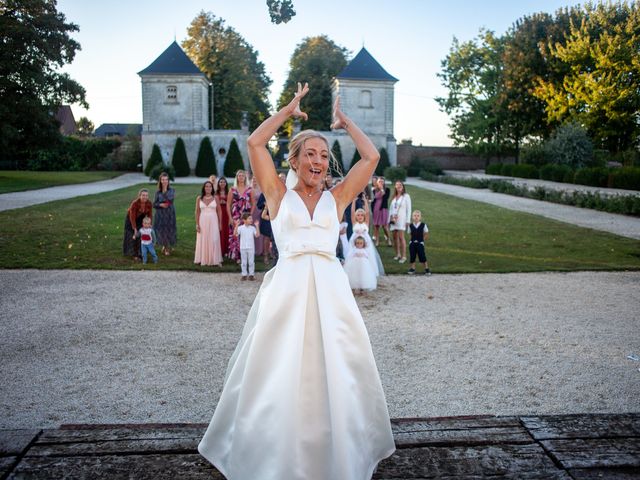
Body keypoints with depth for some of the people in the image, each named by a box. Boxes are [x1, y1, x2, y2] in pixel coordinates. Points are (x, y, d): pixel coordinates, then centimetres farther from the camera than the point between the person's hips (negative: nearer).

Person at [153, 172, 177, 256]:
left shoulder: (171, 190, -2)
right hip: (160, 214, 2)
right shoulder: (158, 192, 3)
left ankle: (168, 248, 21)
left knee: (169, 230, 1)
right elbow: (154, 204, 3)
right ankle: (164, 246, 29)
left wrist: (165, 190, -17)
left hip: (170, 214, -2)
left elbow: (170, 199, -21)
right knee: (161, 230, 5)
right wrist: (160, 205, -15)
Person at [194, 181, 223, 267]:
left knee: (214, 240, -3)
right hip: (203, 222, 1)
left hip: (213, 222, -1)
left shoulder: (215, 198, 3)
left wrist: (220, 223, 3)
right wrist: (197, 224, -1)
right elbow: (197, 212, 4)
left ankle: (216, 260, 2)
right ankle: (203, 260, 13)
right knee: (203, 240, 4)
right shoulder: (199, 198, 3)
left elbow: (219, 211, 5)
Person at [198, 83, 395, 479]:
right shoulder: (279, 194, 9)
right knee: (279, 376, 4)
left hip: (331, 289, 2)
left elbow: (372, 157, 8)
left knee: (335, 375, 7)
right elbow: (255, 143, 2)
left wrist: (343, 120, 18)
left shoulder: (337, 198, 12)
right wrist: (290, 110, 11)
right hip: (286, 288, -1)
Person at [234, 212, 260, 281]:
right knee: (243, 262, 8)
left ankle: (251, 274, 15)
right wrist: (236, 225, -26)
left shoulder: (252, 228, -2)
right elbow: (235, 234, -17)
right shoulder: (240, 228, -5)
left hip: (251, 247, 1)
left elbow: (257, 235, -11)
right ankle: (244, 275, 17)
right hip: (243, 248, -1)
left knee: (251, 262, 6)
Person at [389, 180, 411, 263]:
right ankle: (398, 254, 15)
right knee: (395, 237, 5)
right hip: (393, 219, 5)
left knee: (401, 237, -13)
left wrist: (407, 221, -8)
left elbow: (409, 209, -2)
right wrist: (389, 220, 14)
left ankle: (404, 256, -10)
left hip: (401, 219, -5)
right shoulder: (394, 197, 15)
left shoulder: (406, 196, 0)